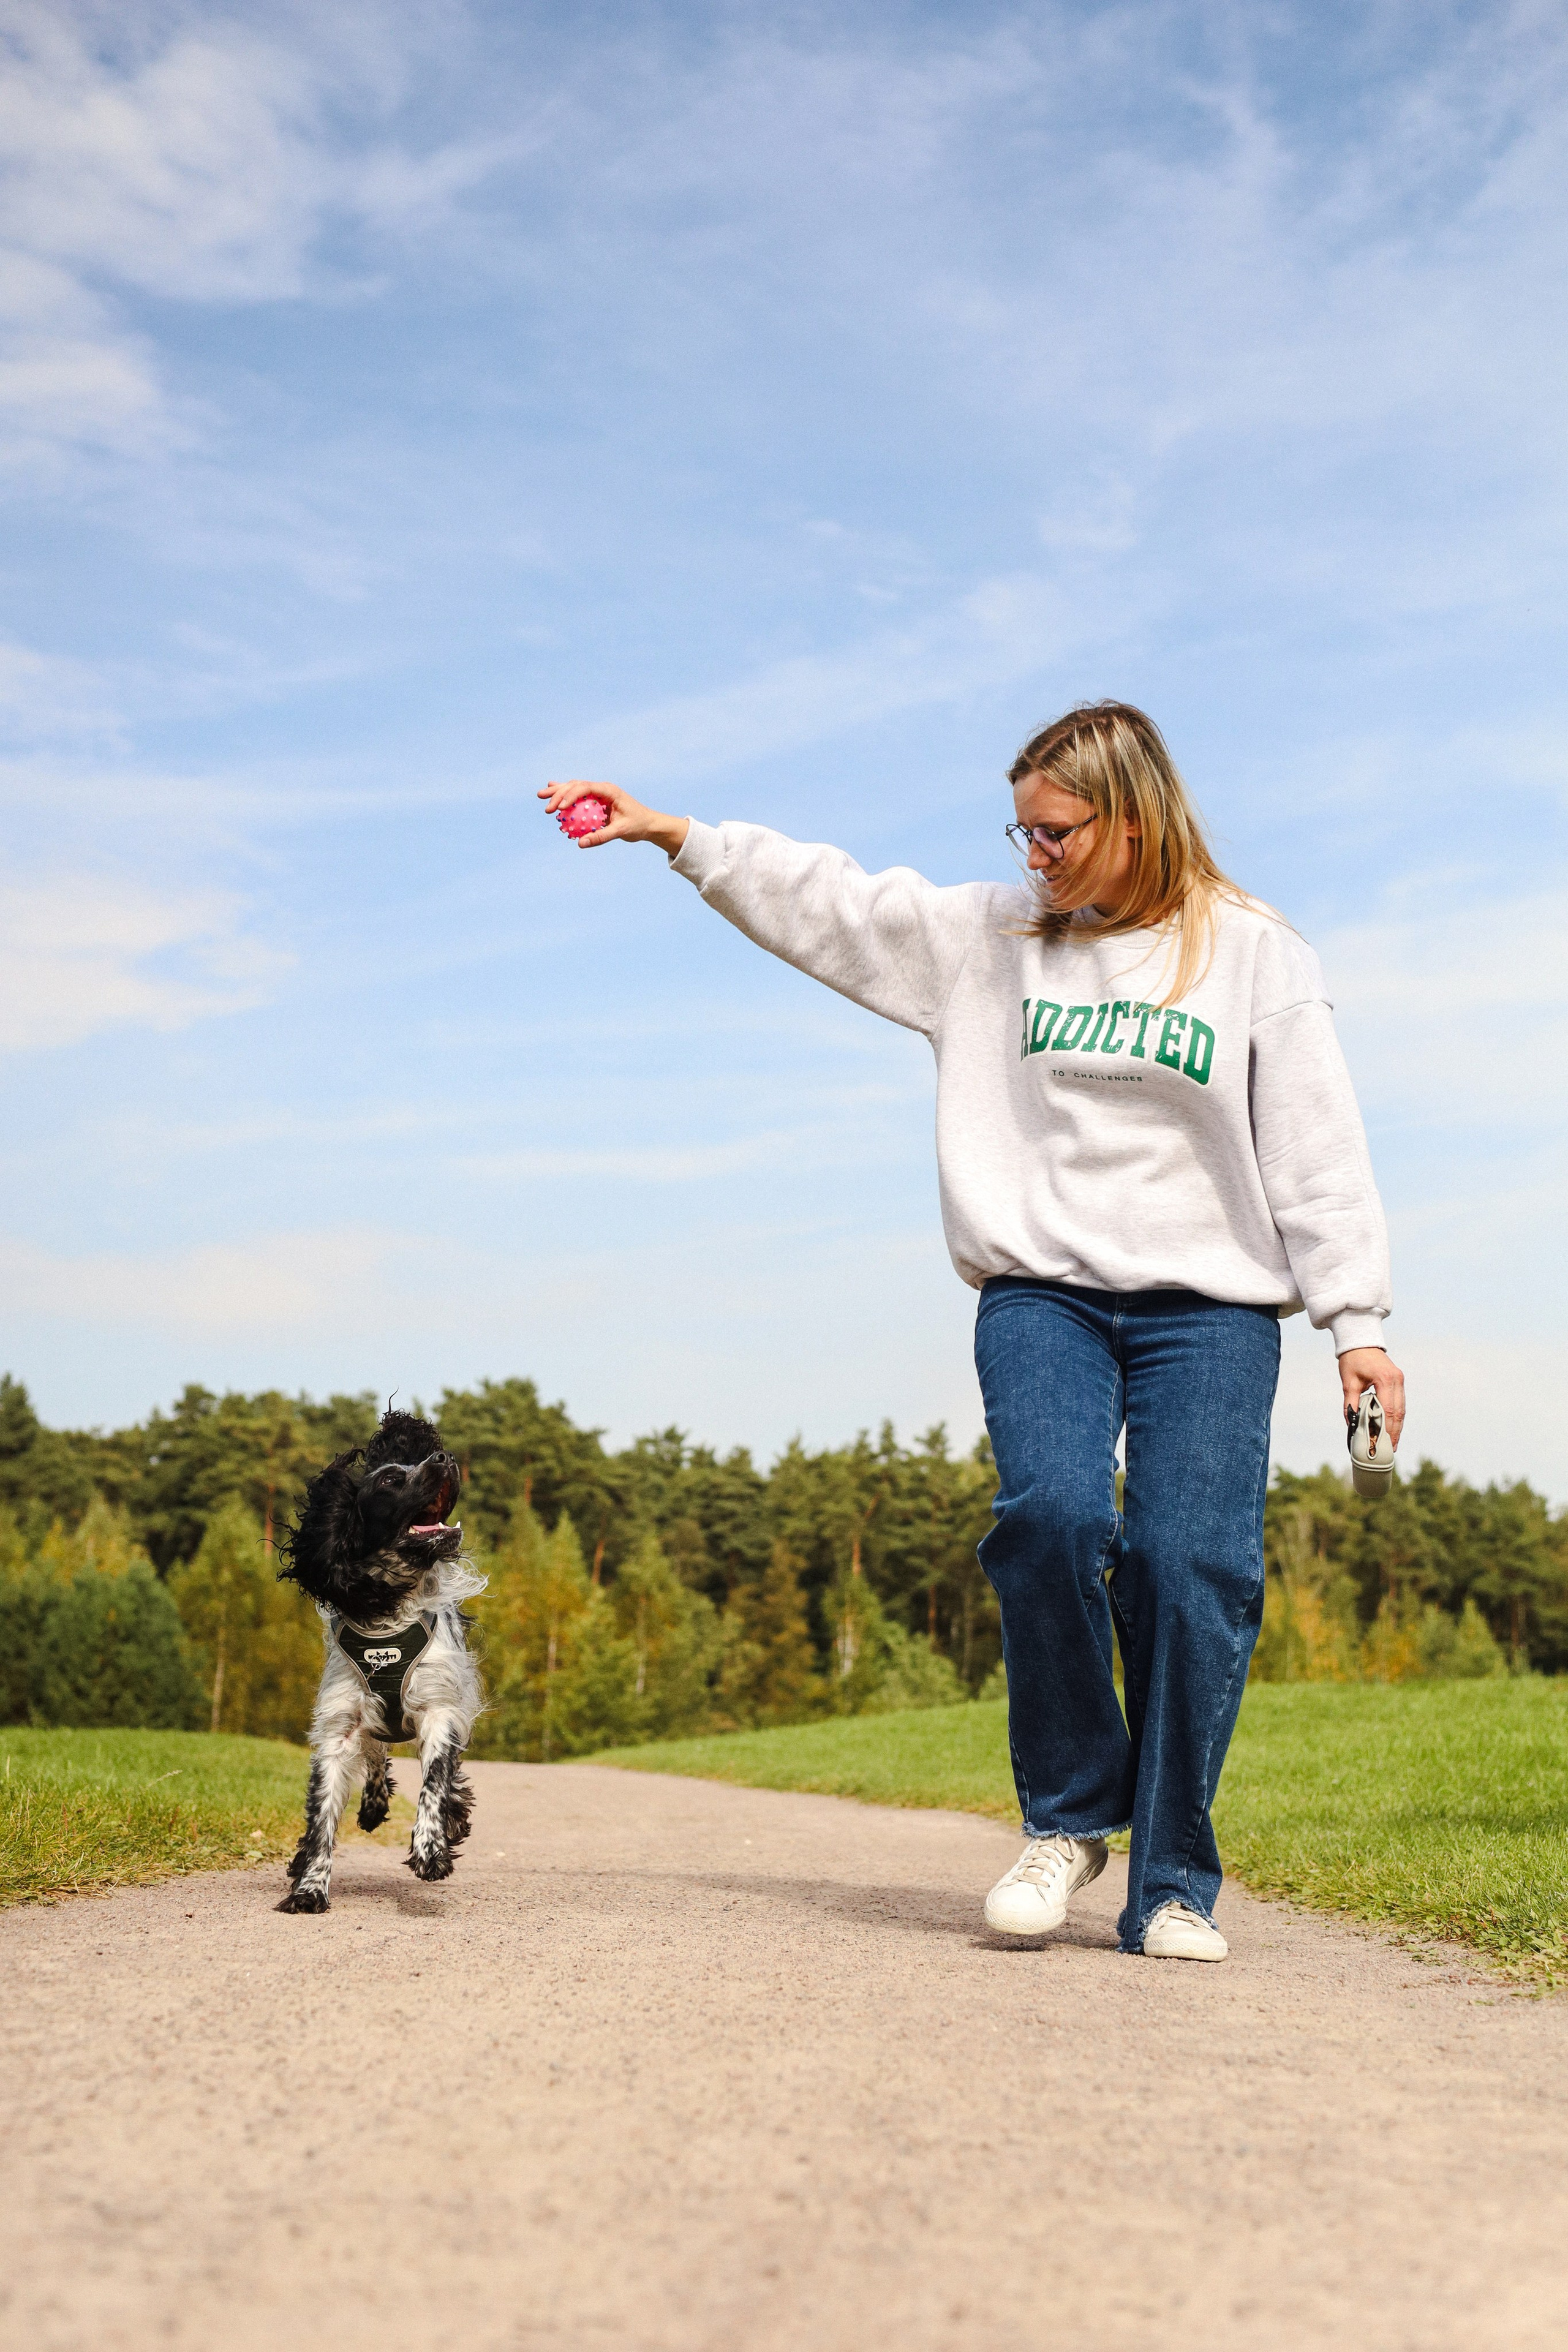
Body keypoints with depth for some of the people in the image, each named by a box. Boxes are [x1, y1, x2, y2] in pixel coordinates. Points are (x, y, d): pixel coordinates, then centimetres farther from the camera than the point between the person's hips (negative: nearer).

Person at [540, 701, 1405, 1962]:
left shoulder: (1257, 956, 4)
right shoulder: (991, 935, 12)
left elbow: (1318, 1149, 2)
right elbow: (828, 902, 11)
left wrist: (1359, 1322, -2)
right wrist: (672, 833, 5)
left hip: (1210, 1305, -1)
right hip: (1041, 1292, 1)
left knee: (1193, 1568, -12)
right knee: (1050, 1515, -22)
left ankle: (1173, 1883, 3)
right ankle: (1069, 1815, 0)